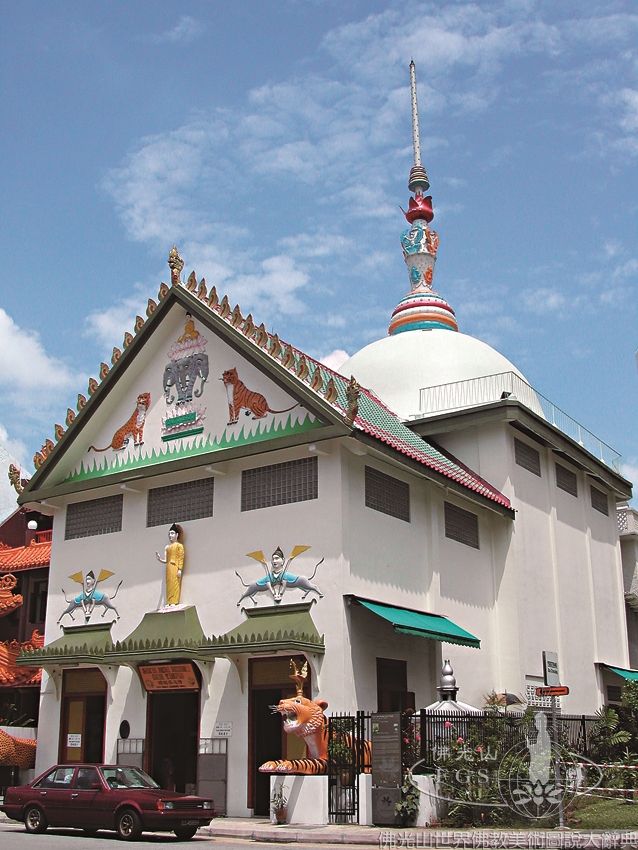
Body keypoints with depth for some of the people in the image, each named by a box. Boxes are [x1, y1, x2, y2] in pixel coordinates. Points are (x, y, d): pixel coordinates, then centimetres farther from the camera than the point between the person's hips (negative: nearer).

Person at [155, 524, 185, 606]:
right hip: (168, 568, 7)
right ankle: (169, 603, 2)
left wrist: (180, 569, -16)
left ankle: (174, 602, -14)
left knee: (174, 584, -11)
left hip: (175, 567, -7)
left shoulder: (179, 545, 1)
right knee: (169, 585, 3)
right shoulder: (167, 547, 19)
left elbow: (181, 558, -7)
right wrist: (159, 559, -2)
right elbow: (166, 560, 17)